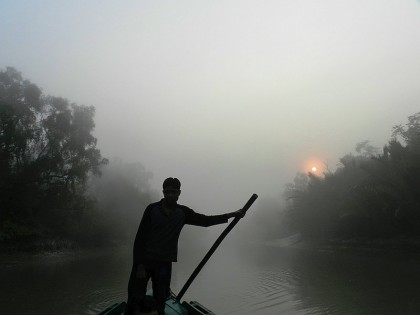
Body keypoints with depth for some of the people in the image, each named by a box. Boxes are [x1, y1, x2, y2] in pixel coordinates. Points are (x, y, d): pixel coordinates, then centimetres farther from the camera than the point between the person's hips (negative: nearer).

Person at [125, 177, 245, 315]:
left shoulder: (182, 212, 4)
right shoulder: (152, 209, -6)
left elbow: (206, 220, 7)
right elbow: (140, 238, -7)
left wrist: (233, 214, 4)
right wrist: (139, 265, -13)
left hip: (164, 264, 3)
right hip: (144, 261, -2)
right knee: (134, 302, -2)